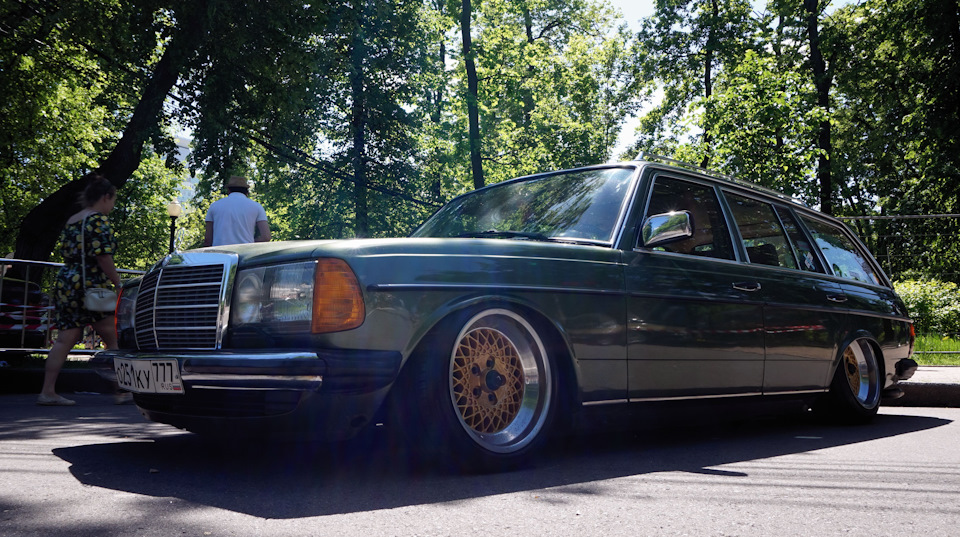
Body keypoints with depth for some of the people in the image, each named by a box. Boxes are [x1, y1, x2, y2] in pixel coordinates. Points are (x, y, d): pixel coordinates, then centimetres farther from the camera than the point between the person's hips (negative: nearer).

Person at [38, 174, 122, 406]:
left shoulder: (71, 221, 17)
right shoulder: (99, 220, -9)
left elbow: (67, 254, 20)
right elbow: (103, 256, -17)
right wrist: (118, 283, -10)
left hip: (64, 283, 8)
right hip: (89, 286, -8)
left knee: (65, 339, 7)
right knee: (113, 339, 2)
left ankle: (47, 392, 4)